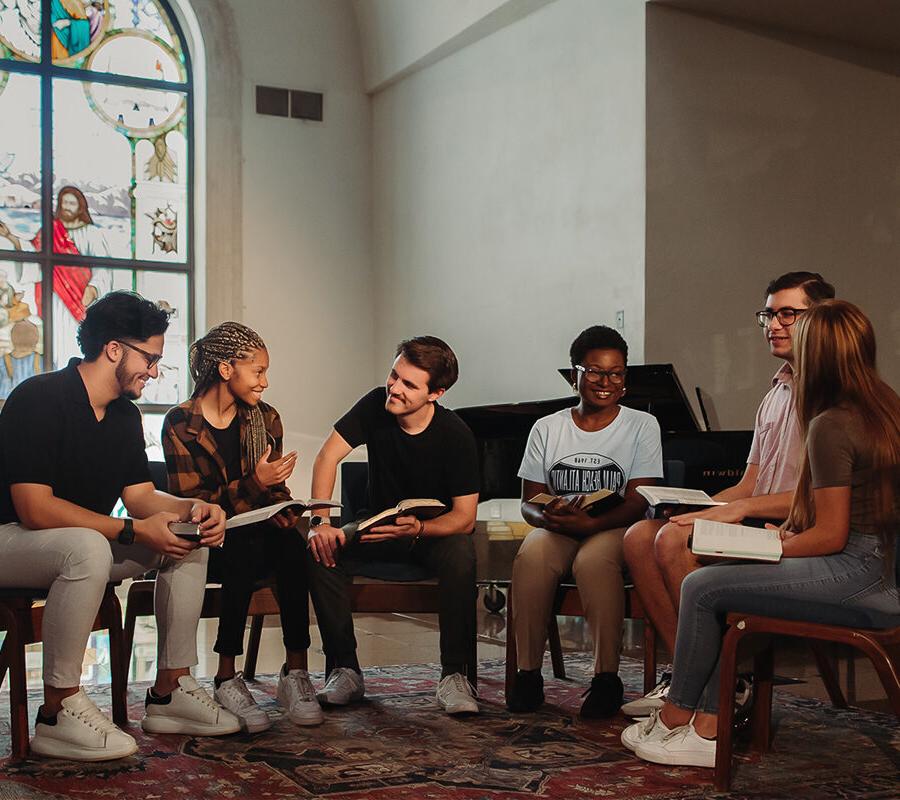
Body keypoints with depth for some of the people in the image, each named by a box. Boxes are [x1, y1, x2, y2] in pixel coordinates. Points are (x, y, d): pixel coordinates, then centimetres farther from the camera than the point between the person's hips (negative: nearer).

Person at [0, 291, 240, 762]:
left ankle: (170, 692, -2)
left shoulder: (125, 415, 8)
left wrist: (192, 509, -15)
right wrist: (133, 531, -29)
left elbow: (140, 495, 7)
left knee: (189, 542, -4)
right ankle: (58, 715, -29)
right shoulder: (38, 399, -19)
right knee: (87, 548, -39)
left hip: (83, 544, 9)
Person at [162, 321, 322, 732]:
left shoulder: (265, 418, 11)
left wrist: (285, 517, -9)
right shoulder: (181, 424, -5)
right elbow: (189, 503, -11)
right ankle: (227, 680, -29)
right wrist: (253, 484, -22)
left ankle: (295, 672, -27)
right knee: (247, 551, -36)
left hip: (256, 534, 4)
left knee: (291, 544, -29)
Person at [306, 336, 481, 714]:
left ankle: (453, 675, -24)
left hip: (434, 529, -3)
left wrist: (419, 529, -41)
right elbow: (327, 457, -17)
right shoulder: (377, 404, -13)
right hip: (377, 521, 3)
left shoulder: (456, 436, -21)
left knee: (460, 557, -37)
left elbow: (465, 517, -20)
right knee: (320, 551, -25)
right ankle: (345, 670, -17)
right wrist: (320, 522, -31)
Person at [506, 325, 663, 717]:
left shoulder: (641, 426, 3)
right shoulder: (547, 428, 10)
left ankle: (606, 677, -26)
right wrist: (548, 516, -18)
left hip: (613, 528, -2)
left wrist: (589, 523, -25)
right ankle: (528, 673, -23)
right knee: (531, 557, -32)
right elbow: (528, 501, 8)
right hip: (556, 530, 2)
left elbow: (637, 503, -7)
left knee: (594, 561, -37)